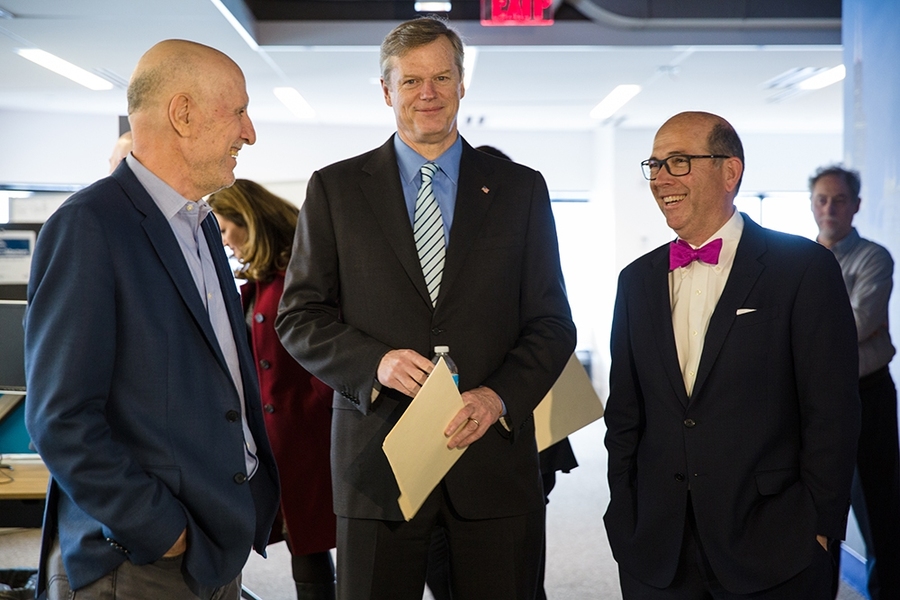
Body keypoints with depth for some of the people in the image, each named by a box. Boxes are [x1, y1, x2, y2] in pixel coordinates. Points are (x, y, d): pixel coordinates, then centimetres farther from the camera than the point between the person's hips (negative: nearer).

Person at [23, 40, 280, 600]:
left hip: (222, 545, 8)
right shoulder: (88, 226, -14)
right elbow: (60, 419, -18)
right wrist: (162, 534, -17)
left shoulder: (202, 225, 15)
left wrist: (251, 506, 8)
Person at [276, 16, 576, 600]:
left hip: (494, 453, 1)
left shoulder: (521, 189, 9)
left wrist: (500, 396, -11)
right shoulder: (335, 189, 7)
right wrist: (375, 362, -13)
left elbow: (552, 323, 7)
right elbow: (299, 316, 5)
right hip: (378, 459, 0)